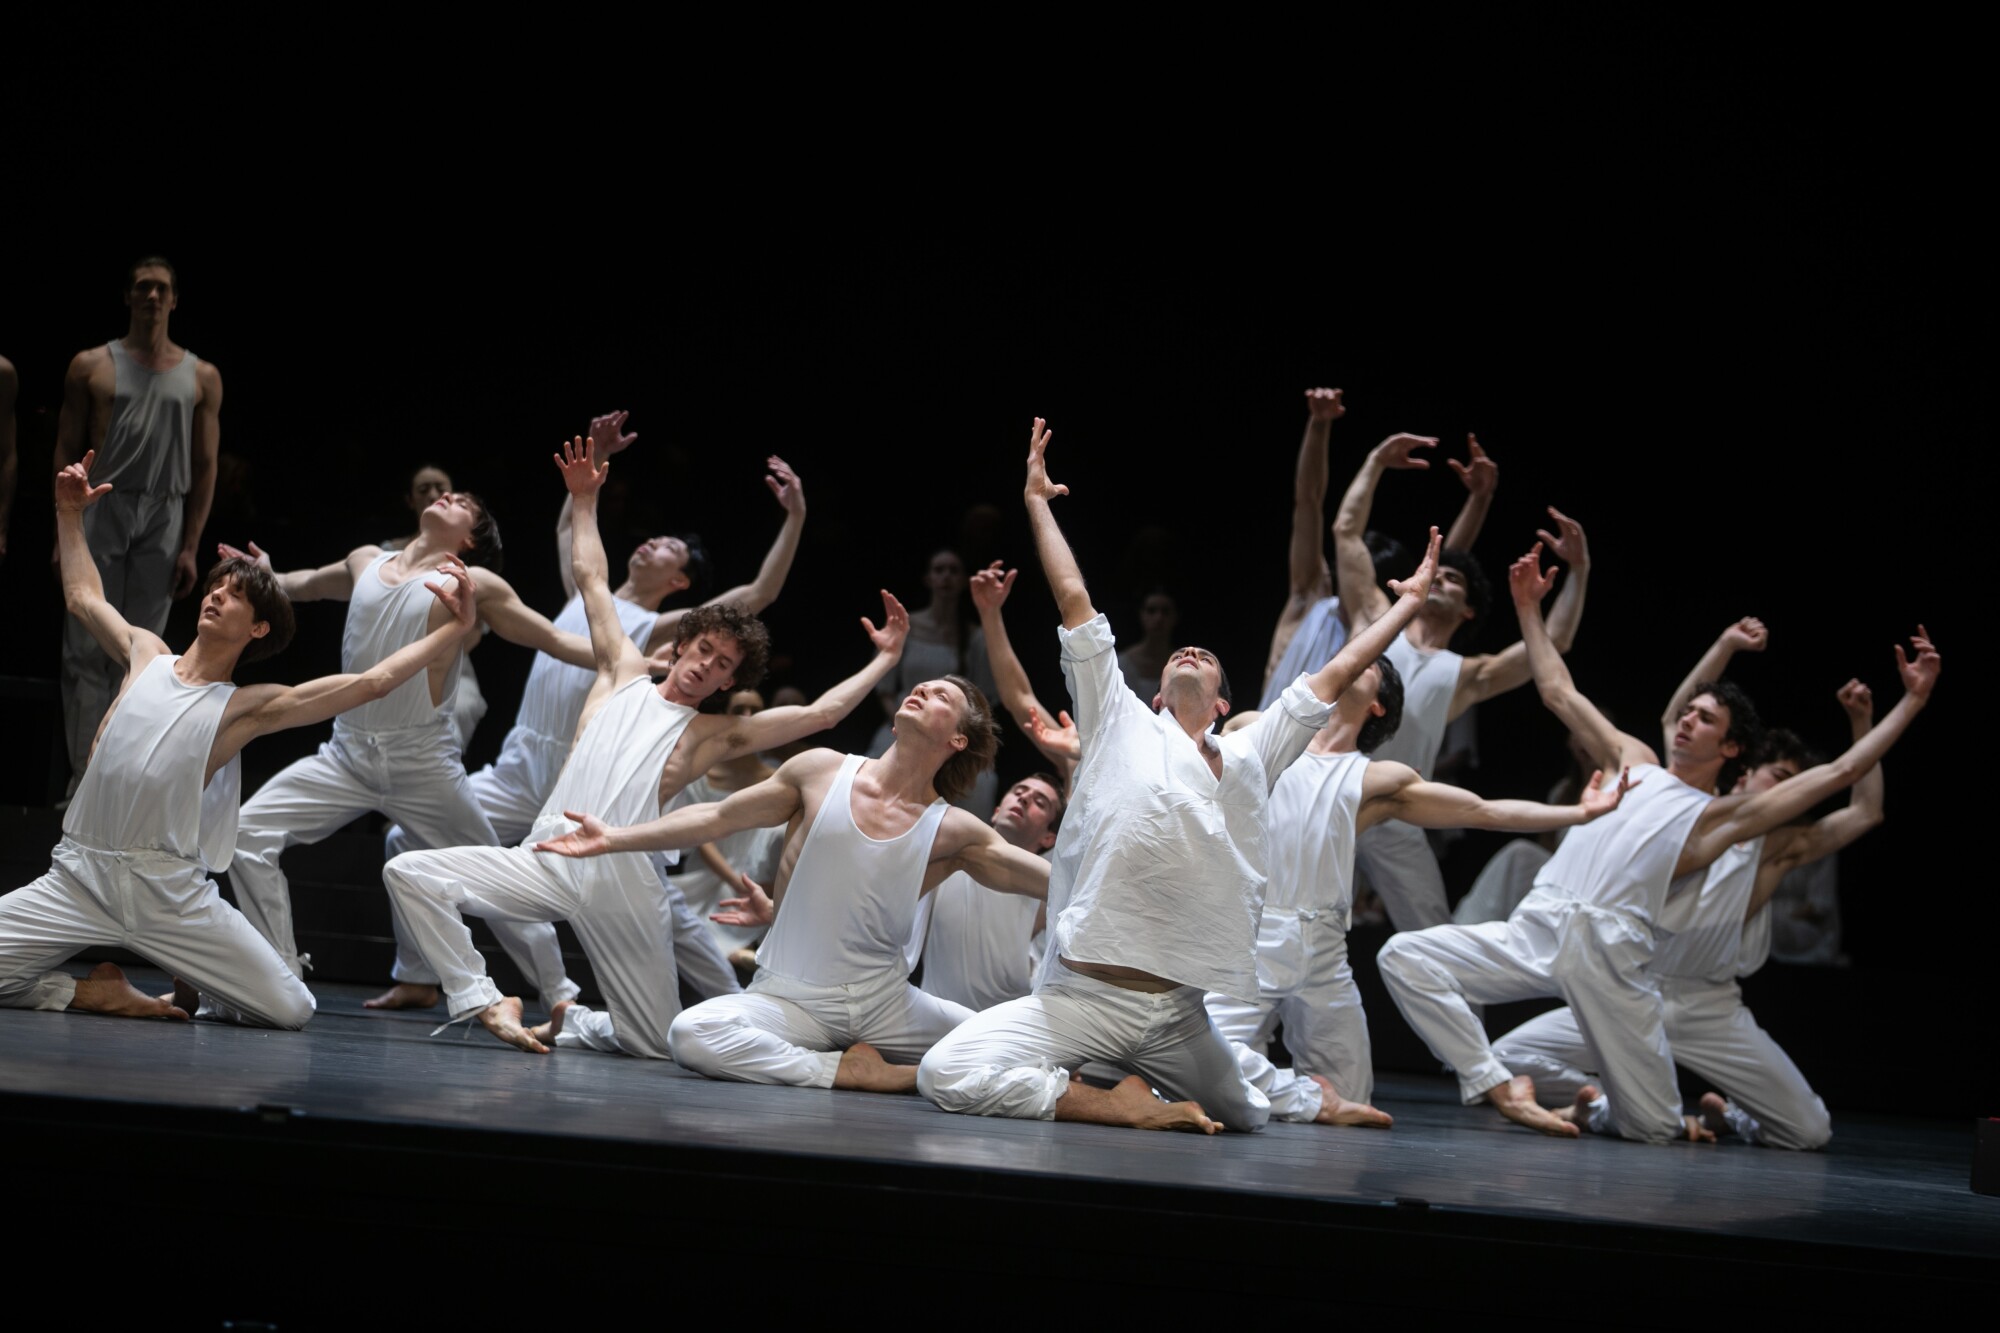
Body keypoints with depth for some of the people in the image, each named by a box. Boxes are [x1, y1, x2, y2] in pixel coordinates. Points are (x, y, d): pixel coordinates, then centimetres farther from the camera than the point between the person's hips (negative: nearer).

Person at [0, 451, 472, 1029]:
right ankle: (95, 992, 8)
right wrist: (69, 515, 30)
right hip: (80, 874, 2)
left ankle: (200, 992, 21)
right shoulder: (146, 655, 12)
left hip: (171, 891, -2)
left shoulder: (248, 708, 4)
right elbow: (84, 596, 32)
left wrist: (454, 627, -7)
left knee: (292, 1010, -11)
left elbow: (373, 681, -1)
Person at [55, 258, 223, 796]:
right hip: (101, 511, -1)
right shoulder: (92, 366, 6)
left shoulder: (201, 377, 9)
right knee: (87, 653, -5)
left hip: (163, 519, 1)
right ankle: (84, 778, -3)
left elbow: (205, 467, 8)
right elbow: (67, 452, 5)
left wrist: (191, 546, 1)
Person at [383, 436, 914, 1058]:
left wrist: (885, 660, 13)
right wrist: (584, 499, 26)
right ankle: (488, 1002, -10)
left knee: (661, 1044, -4)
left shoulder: (716, 733, 17)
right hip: (544, 862, 1)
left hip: (622, 884, -1)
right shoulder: (624, 673, 21)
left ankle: (575, 1023, 26)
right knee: (410, 873, -21)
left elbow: (821, 712, 13)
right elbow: (592, 577, 25)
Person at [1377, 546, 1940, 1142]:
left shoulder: (1722, 815, 12)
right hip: (1533, 931, 3)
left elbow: (1839, 772, 8)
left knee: (1654, 1127, -6)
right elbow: (1558, 691, 32)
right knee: (1405, 956, -19)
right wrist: (1529, 609, 30)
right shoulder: (1635, 762, 25)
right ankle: (1503, 1087, -12)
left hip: (1610, 951, -3)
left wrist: (1913, 701, 6)